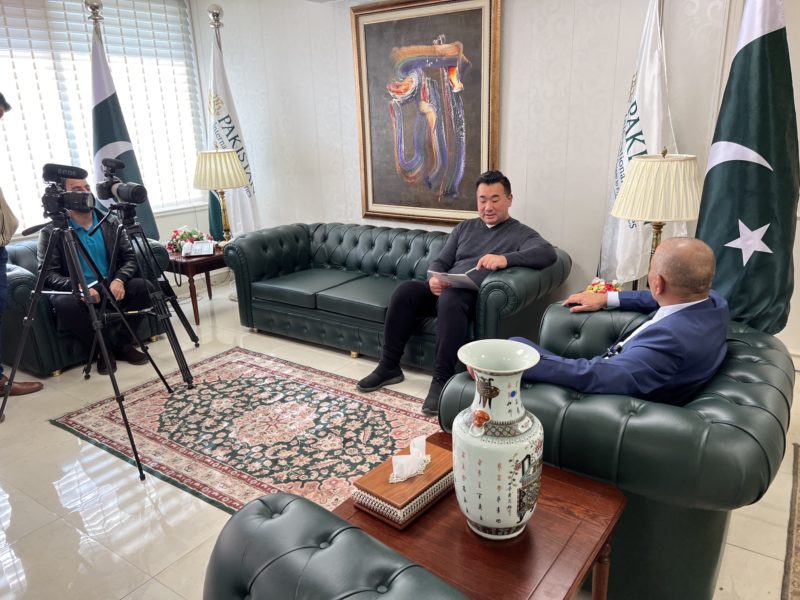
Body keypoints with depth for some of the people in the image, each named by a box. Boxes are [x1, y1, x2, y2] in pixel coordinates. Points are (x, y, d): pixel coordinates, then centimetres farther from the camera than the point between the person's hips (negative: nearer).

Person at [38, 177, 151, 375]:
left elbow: (130, 257, 1)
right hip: (75, 292, -2)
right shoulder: (50, 232, -6)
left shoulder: (111, 223, 4)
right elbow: (48, 274, -11)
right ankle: (105, 348, -12)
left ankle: (123, 344, -7)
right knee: (63, 303, -36)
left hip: (111, 287, 3)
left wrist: (119, 279, -20)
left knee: (140, 286, -25)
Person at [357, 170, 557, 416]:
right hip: (444, 290, 5)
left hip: (477, 297, -5)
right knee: (405, 290, -21)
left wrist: (505, 259, -35)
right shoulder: (464, 227, 21)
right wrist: (434, 278, -10)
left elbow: (548, 253, -17)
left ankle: (442, 380, -28)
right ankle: (389, 366, -10)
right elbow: (440, 261, 16)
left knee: (450, 300, -37)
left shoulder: (520, 233, 4)